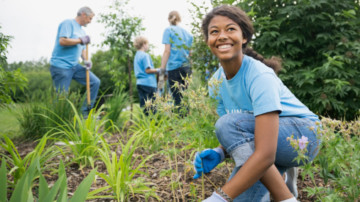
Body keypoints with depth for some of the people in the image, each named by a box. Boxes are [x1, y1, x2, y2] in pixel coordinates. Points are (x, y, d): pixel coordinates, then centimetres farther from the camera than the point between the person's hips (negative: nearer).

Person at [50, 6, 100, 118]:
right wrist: (81, 40, -11)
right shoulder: (68, 23, -8)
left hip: (74, 66, 8)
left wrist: (86, 60, 3)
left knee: (95, 82, 1)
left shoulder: (82, 31, 19)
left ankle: (86, 112, 7)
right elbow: (62, 41, -22)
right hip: (61, 66, -8)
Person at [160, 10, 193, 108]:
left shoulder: (169, 30, 2)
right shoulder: (187, 33, 17)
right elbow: (190, 52, 16)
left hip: (174, 68, -5)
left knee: (178, 99, -7)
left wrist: (161, 70, -7)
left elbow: (167, 51, -6)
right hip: (186, 68, 6)